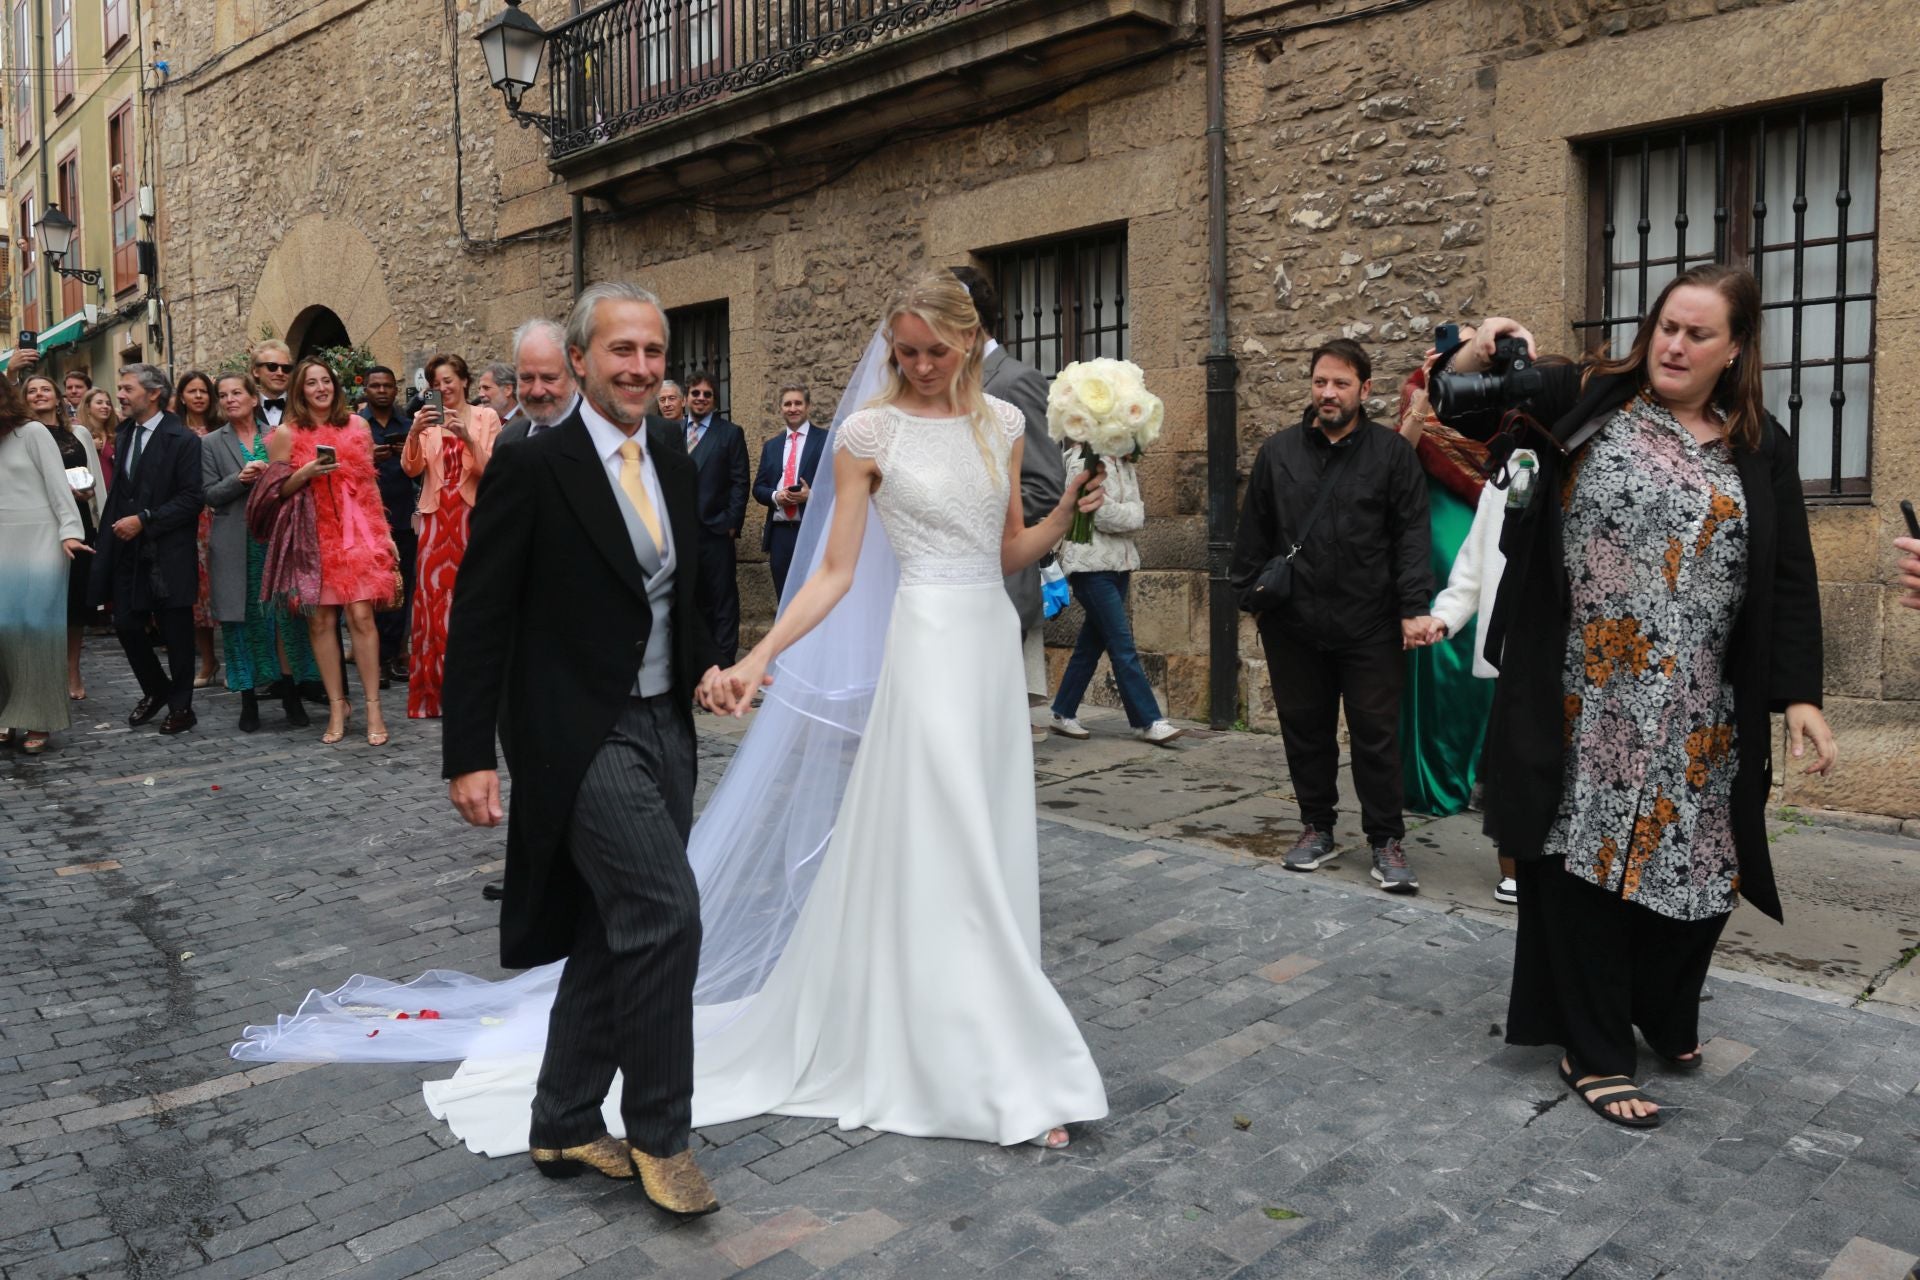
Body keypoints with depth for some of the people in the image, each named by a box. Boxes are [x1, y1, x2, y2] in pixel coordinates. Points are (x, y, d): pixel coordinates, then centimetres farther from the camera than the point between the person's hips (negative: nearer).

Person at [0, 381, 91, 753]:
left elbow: (58, 485, -7)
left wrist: (70, 531, -15)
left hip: (40, 542, -4)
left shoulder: (33, 432, -2)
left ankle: (38, 720, 3)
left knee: (37, 628, -3)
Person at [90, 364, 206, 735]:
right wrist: (115, 525, 7)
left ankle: (181, 706, 14)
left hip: (167, 554, -6)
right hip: (128, 552, 6)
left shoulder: (182, 440, -8)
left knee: (176, 633, 2)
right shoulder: (124, 435, 14)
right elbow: (119, 490, 20)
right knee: (127, 626, 7)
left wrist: (144, 519, -17)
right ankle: (156, 690, 27)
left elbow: (192, 497, -14)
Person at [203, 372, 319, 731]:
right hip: (236, 544, 0)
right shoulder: (212, 443, 8)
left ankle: (290, 693, 8)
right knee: (242, 618, 2)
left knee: (286, 615, -2)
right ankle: (249, 698, 9)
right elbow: (209, 496, 2)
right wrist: (240, 479, -14)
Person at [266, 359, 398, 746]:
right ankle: (337, 706, 7)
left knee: (360, 615, -8)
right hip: (313, 535, 0)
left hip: (356, 530, 0)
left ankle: (373, 707, -4)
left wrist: (385, 532, 12)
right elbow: (277, 491, 4)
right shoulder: (286, 434, 3)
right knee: (321, 620, -1)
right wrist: (307, 472, -14)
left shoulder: (358, 426, 9)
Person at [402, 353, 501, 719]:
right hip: (436, 517, 3)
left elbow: (492, 470, -5)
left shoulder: (485, 417, 3)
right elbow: (411, 468, 0)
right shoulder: (428, 419, 10)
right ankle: (434, 690, 8)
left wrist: (467, 438, -20)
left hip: (472, 516, -2)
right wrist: (414, 432, -16)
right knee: (432, 598, 0)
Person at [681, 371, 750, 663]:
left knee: (722, 598, 0)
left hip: (716, 531, -3)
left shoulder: (730, 433, 2)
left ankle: (724, 659, 7)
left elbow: (741, 483, -2)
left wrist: (733, 524, -9)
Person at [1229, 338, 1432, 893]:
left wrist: (1413, 608, -10)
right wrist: (1250, 594, 6)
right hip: (1293, 625, 3)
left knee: (1376, 734, 2)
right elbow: (1253, 533, 12)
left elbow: (1411, 536, -2)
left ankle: (1386, 841, 14)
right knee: (1305, 730, 11)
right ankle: (1317, 828, 27)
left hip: (1370, 628, -2)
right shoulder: (1278, 451, 10)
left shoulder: (1392, 452, 2)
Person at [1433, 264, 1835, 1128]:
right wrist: (1479, 355, -25)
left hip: (1698, 718, 3)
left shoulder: (1761, 450, 8)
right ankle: (1594, 1052, 15)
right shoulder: (1584, 399, 1)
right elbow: (1461, 411, -3)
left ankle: (1665, 1018, 37)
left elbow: (1790, 580, 6)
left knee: (1690, 863, 11)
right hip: (1584, 705, -3)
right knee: (1584, 861, 2)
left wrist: (1800, 694, 0)